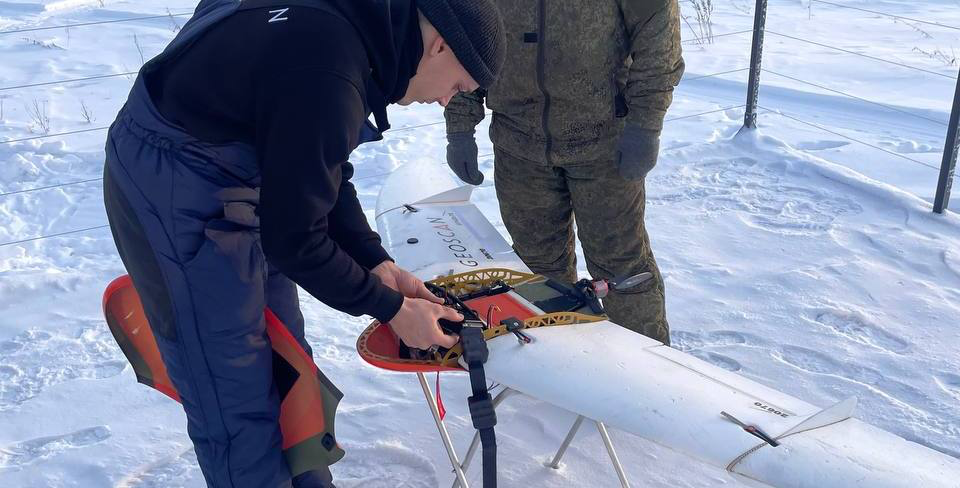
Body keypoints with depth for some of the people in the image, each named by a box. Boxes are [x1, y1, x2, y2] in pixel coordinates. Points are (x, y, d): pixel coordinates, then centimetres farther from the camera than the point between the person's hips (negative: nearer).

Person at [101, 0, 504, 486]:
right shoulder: (327, 77, -30)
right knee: (235, 398, -1)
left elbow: (322, 174, 8)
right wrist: (391, 309, -12)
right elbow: (295, 240, -23)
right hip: (169, 192, -9)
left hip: (231, 181, 10)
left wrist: (378, 264, 2)